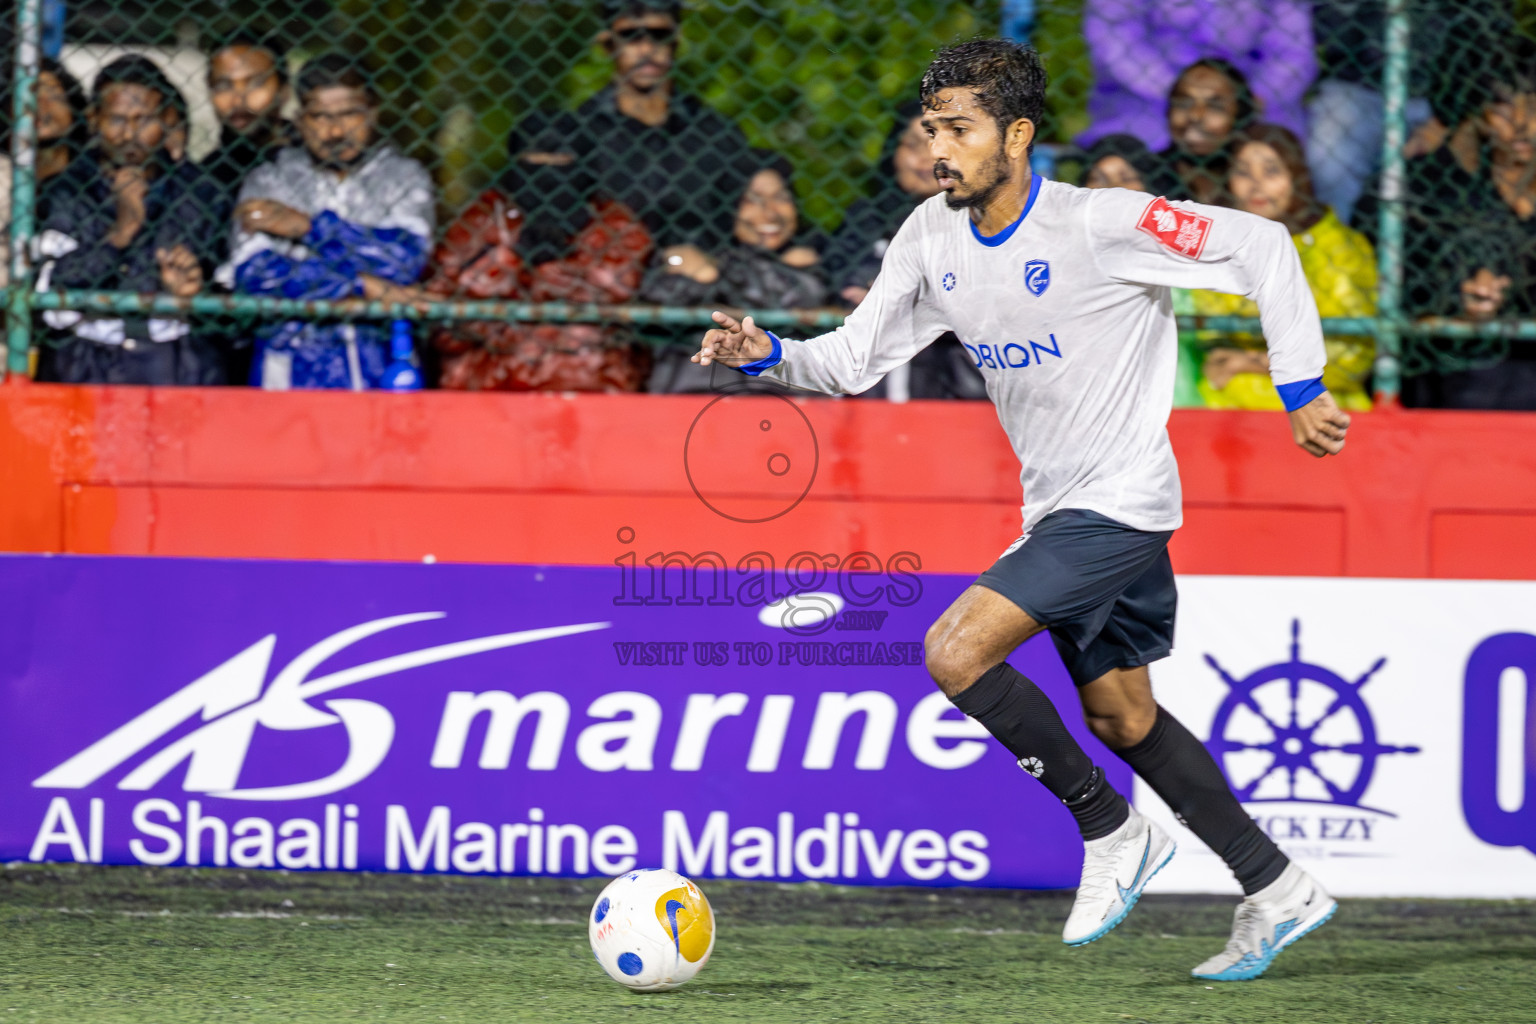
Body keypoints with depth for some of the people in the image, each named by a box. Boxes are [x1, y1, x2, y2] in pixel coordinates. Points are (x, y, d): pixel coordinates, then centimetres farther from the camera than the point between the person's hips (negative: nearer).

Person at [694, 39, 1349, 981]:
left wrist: (1301, 389, -16)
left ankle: (1113, 832, -3)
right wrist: (769, 356, -12)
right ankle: (1277, 890, 27)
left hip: (1119, 503, -9)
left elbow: (1261, 246, -16)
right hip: (1059, 510, 9)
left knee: (956, 651, -19)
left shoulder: (1098, 224, -20)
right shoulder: (933, 240, 1)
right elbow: (858, 357, 7)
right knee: (1119, 717, 15)